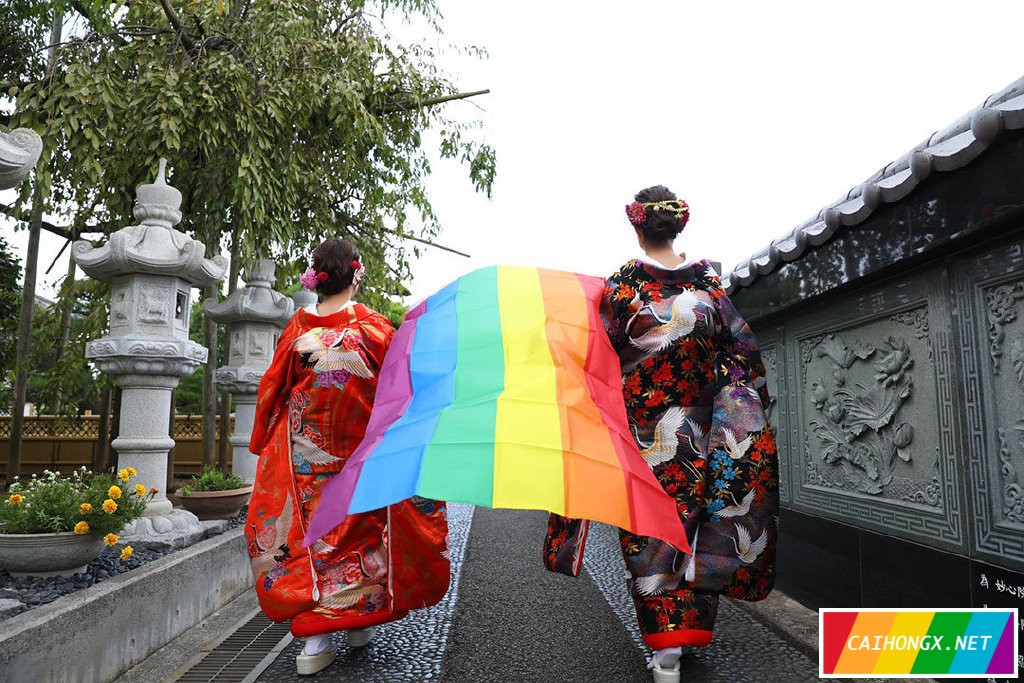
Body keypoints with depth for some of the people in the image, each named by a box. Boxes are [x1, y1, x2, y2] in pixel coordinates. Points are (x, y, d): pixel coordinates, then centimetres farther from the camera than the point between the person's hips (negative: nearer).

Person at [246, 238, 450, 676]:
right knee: (358, 526, 14)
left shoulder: (297, 326, -1)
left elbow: (271, 388, 6)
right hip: (359, 449, -2)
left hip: (304, 452, 2)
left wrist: (263, 442, 19)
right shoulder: (372, 326, -8)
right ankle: (359, 620, 25)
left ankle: (315, 639, 8)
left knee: (309, 527, 9)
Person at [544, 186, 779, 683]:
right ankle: (694, 622, 27)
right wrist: (748, 403, 16)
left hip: (642, 425, -3)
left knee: (650, 526, 4)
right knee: (695, 514, 15)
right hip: (698, 430, 3)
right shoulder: (708, 281, 1)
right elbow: (739, 346, 5)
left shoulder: (621, 285, -8)